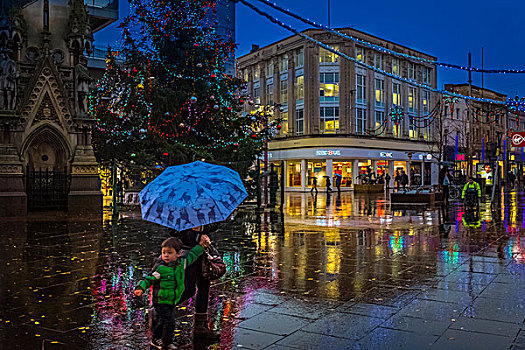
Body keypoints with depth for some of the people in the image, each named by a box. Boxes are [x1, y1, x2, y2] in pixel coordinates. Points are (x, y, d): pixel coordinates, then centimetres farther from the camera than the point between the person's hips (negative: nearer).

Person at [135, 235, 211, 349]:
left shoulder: (182, 263, -1)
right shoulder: (160, 268, -15)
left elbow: (191, 256, 15)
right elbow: (149, 279, -9)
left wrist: (201, 245, 15)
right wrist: (141, 288, -22)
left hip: (171, 302, 6)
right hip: (160, 301, -6)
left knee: (163, 321, 18)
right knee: (169, 322, -10)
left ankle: (156, 340, 35)